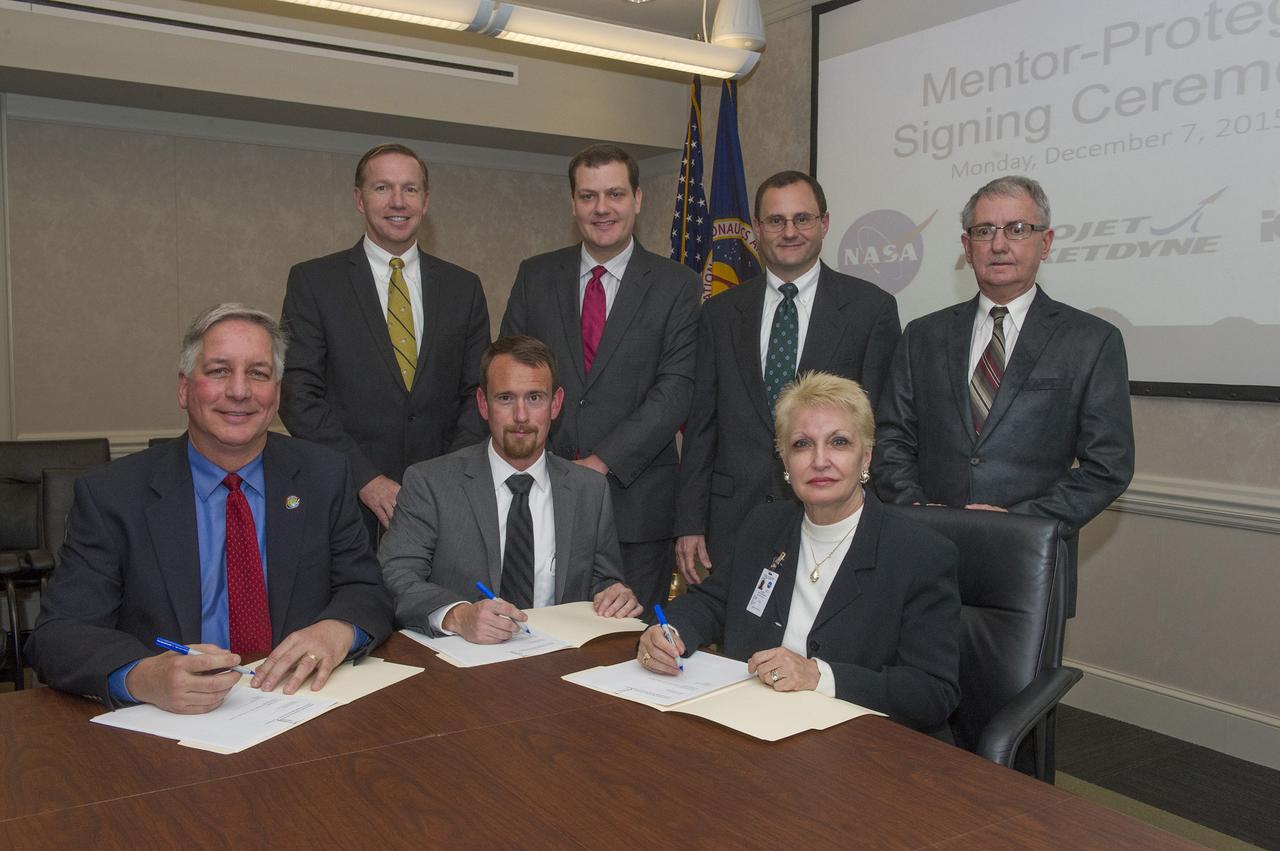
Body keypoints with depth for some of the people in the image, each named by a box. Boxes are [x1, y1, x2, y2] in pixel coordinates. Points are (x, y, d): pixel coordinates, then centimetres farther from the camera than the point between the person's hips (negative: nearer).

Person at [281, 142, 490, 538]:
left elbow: (477, 394, 7)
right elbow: (298, 396, -5)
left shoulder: (464, 287, 8)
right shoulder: (311, 281, 1)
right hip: (346, 502, -2)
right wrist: (367, 479, -14)